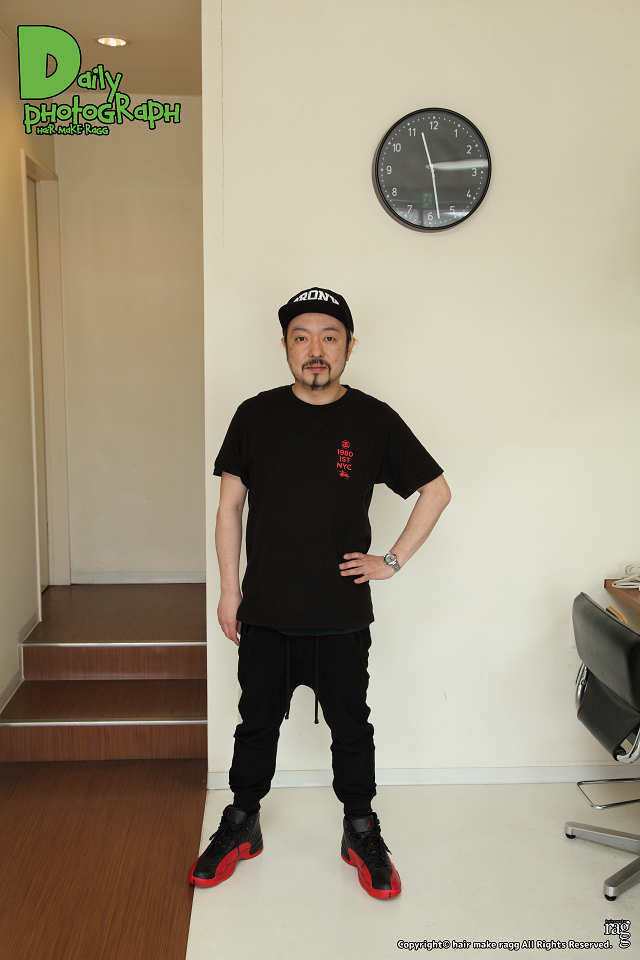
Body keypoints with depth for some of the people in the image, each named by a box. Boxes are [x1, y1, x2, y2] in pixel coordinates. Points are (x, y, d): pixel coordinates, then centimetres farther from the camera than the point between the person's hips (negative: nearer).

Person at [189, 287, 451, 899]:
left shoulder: (374, 420, -5)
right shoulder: (255, 416, -2)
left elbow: (436, 490, 4)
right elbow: (230, 505, 3)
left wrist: (394, 560, -1)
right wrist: (229, 588, 0)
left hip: (342, 616, 0)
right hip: (265, 613, 1)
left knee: (351, 727, 14)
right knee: (257, 723, 16)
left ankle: (361, 833, 35)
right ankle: (241, 828, 36)